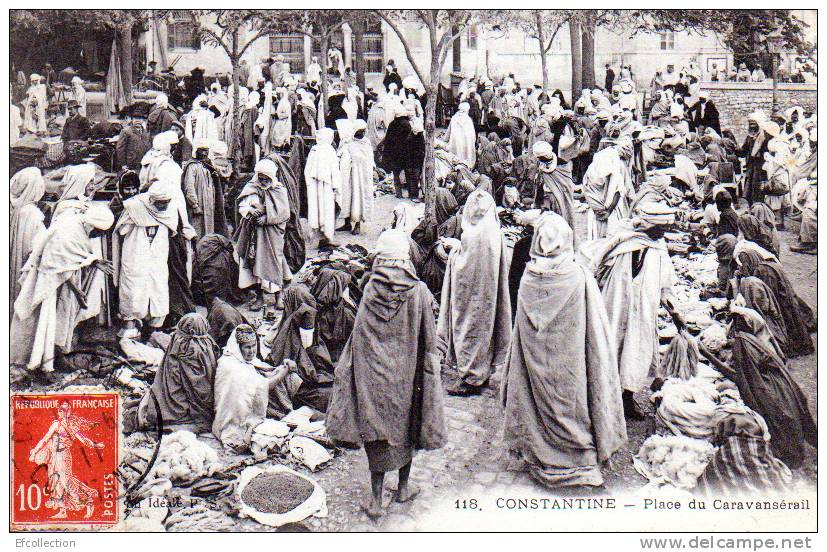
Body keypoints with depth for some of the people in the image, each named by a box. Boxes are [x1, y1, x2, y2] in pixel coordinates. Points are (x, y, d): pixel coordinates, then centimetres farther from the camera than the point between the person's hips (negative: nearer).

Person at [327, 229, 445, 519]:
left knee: (376, 430, 9)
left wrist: (345, 368, 6)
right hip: (407, 371, 0)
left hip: (373, 372, 0)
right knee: (406, 425, 18)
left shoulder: (370, 291, -10)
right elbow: (428, 339, -7)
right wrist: (433, 362, 6)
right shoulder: (418, 292, -12)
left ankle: (376, 499, 12)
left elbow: (357, 337, -4)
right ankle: (403, 487, 33)